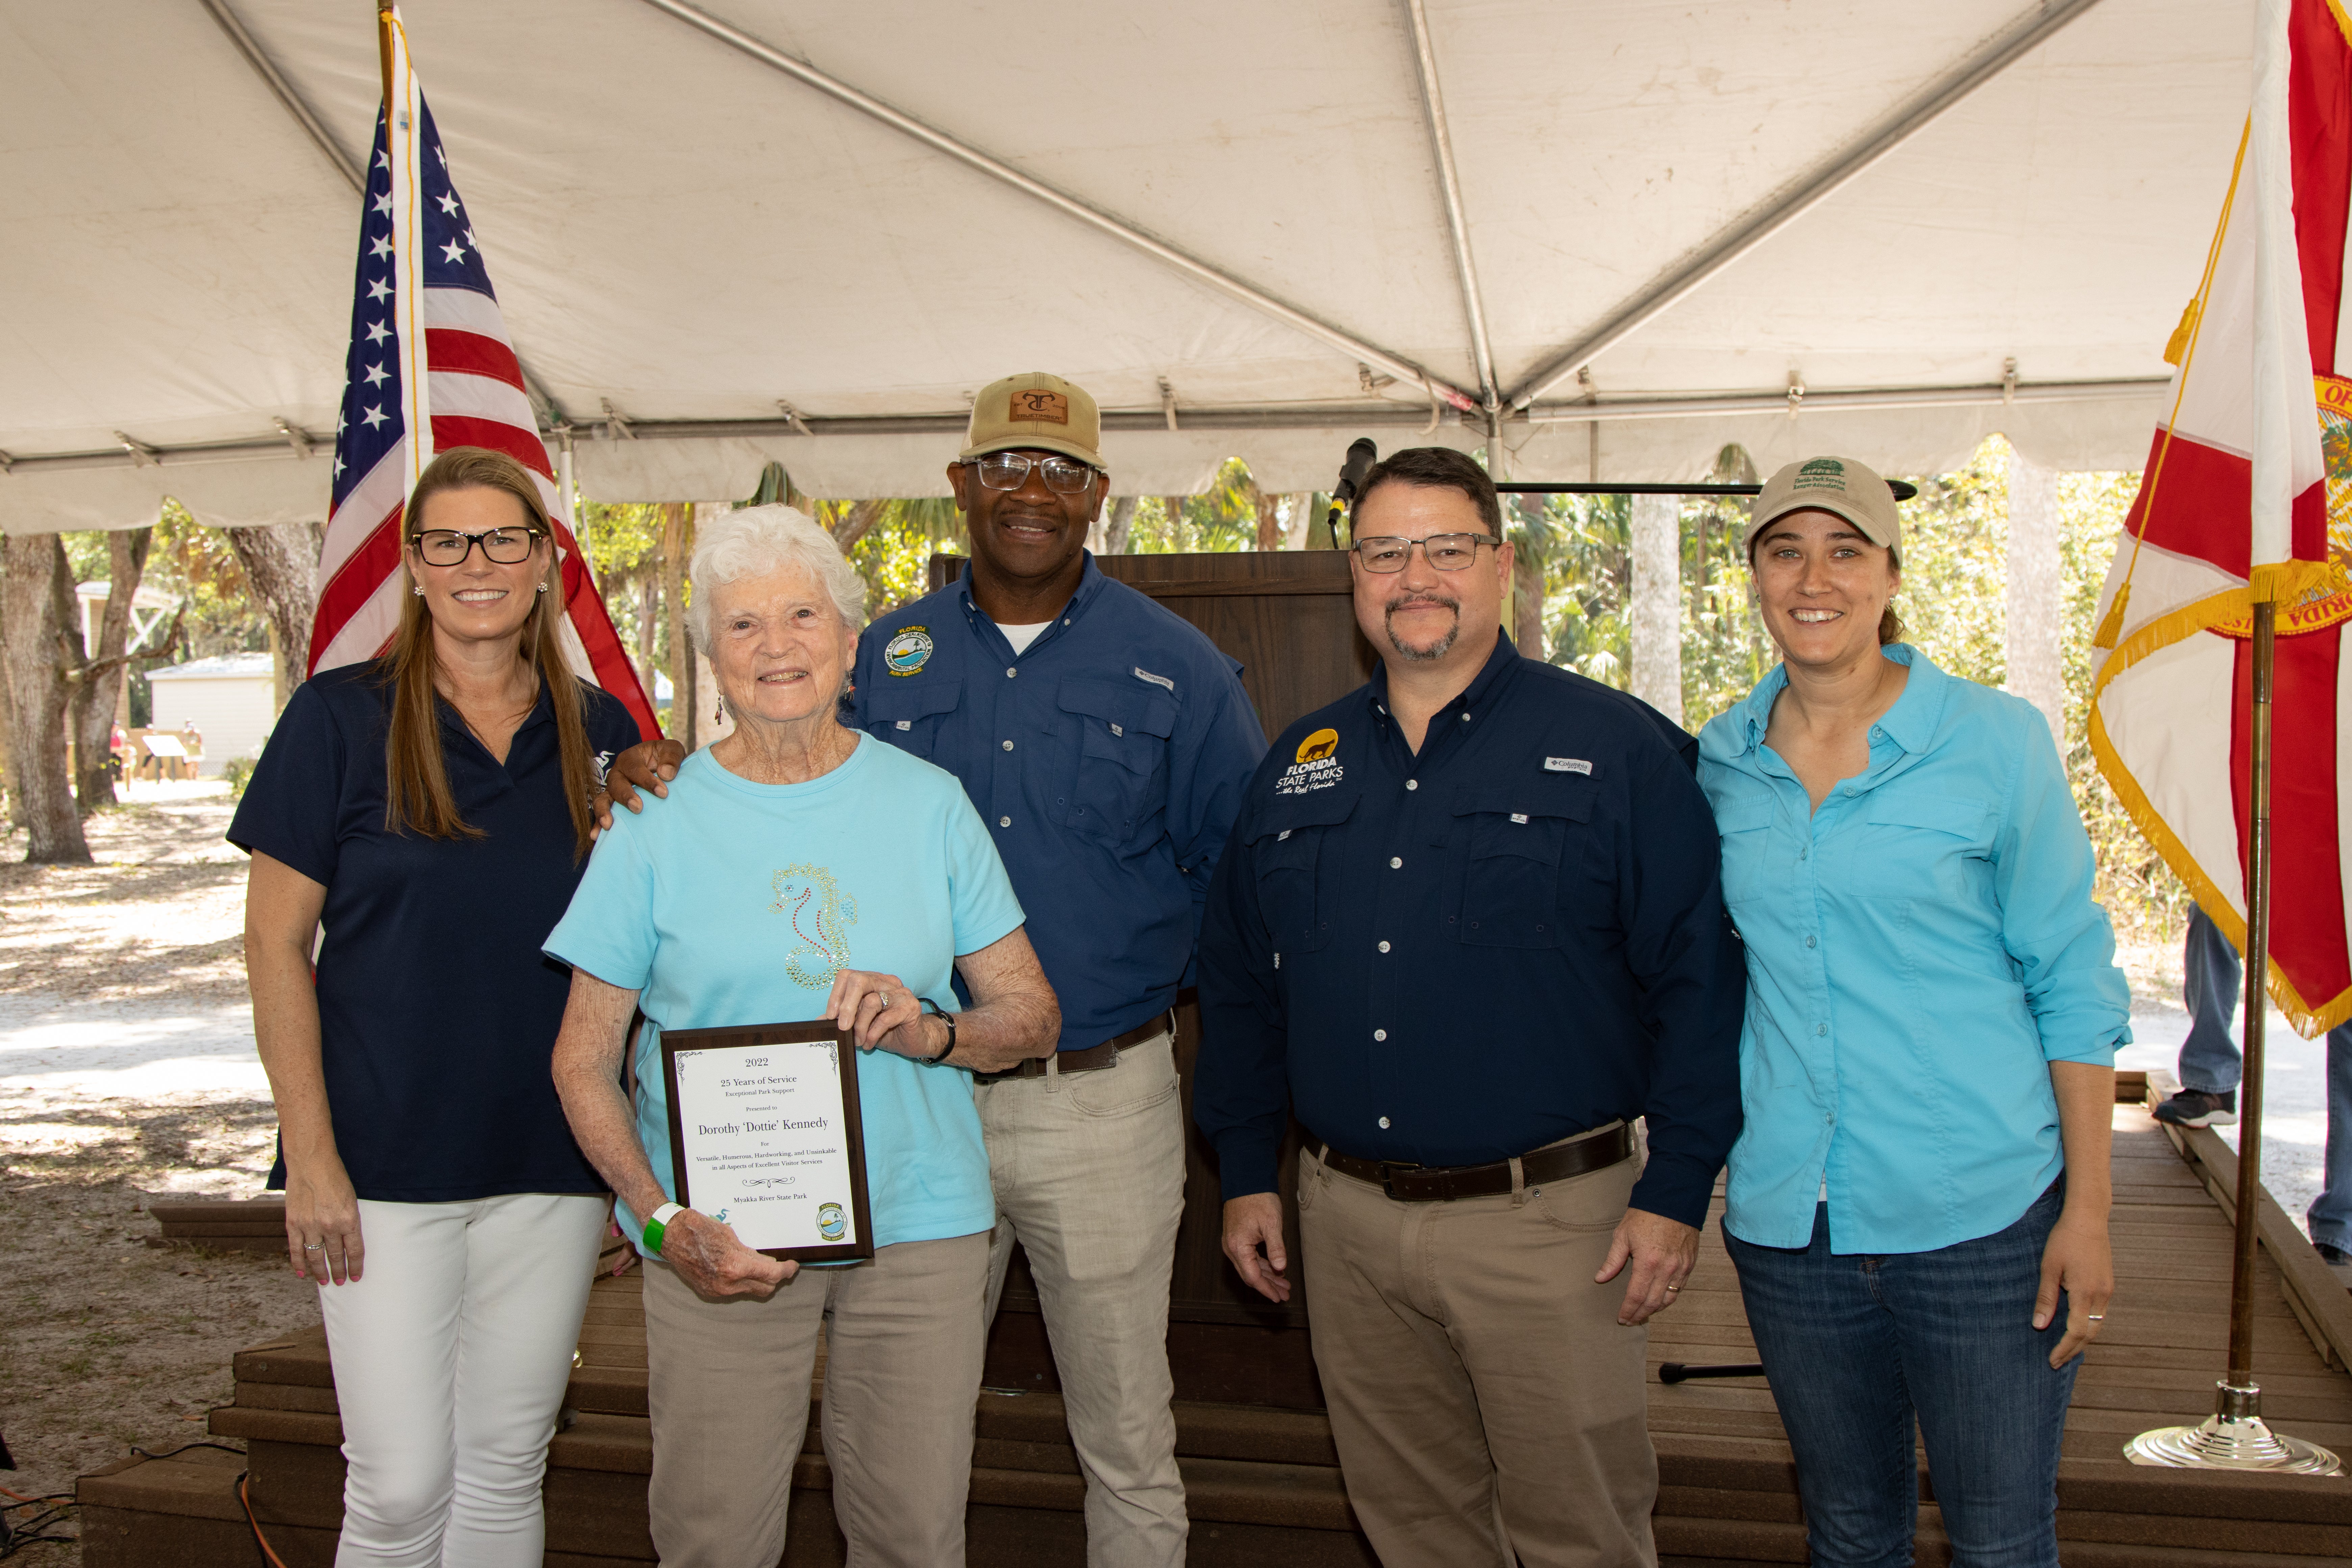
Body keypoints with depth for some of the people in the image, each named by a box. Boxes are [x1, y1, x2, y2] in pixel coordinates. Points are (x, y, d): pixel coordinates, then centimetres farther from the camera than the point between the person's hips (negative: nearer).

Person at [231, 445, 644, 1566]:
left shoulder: (598, 732, 6)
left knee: (506, 1471, 13)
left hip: (550, 1158, 3)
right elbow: (276, 945, -4)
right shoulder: (341, 716, -4)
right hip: (385, 1162, -3)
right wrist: (312, 1158, -10)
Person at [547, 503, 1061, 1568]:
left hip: (918, 1219, 1)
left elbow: (1033, 1017, 6)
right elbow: (584, 1059, 0)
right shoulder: (656, 818, 1)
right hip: (721, 1236, -1)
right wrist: (660, 1218, -13)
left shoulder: (929, 803, 4)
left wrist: (933, 1033, -14)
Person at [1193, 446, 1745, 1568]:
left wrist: (1677, 1189, -10)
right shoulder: (1298, 765, 9)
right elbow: (1239, 979, 15)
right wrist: (1245, 1174, 11)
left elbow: (1697, 975, -7)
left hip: (1547, 1219, -4)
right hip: (1346, 1222, 4)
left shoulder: (1622, 748, -4)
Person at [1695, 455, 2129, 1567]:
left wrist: (2088, 1210, -8)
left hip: (1981, 1218, -3)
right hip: (1788, 1217, 3)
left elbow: (2072, 982, -4)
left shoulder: (1995, 741, -6)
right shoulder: (1721, 762, 4)